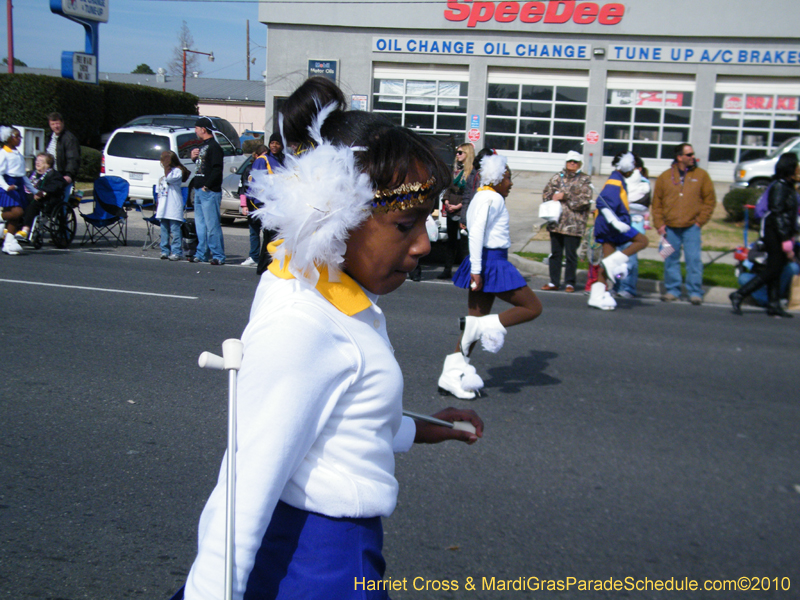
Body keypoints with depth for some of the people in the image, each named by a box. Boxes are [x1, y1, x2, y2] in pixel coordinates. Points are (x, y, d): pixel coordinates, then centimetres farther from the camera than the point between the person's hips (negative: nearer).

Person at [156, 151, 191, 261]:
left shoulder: (177, 171, -3)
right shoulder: (162, 176, 20)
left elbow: (169, 178, -24)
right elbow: (159, 191, 23)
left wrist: (167, 166, -16)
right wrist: (158, 207, 17)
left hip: (174, 208, -8)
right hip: (163, 208, 8)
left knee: (175, 229, -8)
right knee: (164, 229, 9)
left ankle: (177, 252, -7)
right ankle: (165, 251, 15)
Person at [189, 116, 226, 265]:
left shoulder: (214, 147, -10)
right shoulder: (202, 146, 19)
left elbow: (217, 169, -18)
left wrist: (207, 186, -19)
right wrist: (194, 158, 8)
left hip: (209, 192, -10)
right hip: (199, 191, 10)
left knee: (212, 225, -9)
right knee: (200, 224, 12)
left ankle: (218, 255, -5)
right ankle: (202, 254, 18)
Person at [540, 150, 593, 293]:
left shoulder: (585, 180, 1)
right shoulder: (558, 177, 11)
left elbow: (585, 200, -10)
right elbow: (546, 193, 10)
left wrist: (565, 196, -12)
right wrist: (554, 197, -10)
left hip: (574, 224, -3)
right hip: (556, 222, 3)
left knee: (571, 254, 2)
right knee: (555, 253, 9)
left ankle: (569, 283, 13)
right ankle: (554, 282, 18)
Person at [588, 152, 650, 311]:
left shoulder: (618, 181, 21)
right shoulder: (615, 181, -9)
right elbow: (603, 201, -22)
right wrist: (615, 221, -30)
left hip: (606, 226, 10)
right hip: (610, 225, -10)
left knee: (608, 263, 7)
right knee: (642, 240, -6)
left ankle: (597, 296, 5)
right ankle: (613, 262, -15)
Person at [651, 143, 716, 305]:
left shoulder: (701, 175, 5)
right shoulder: (665, 177, 7)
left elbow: (710, 200, 6)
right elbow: (657, 203, 9)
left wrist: (700, 220, -2)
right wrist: (659, 223, 1)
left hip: (692, 226, -2)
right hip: (670, 227, 2)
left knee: (694, 259, -6)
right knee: (671, 260, 7)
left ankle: (695, 292, 2)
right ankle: (672, 290, 18)